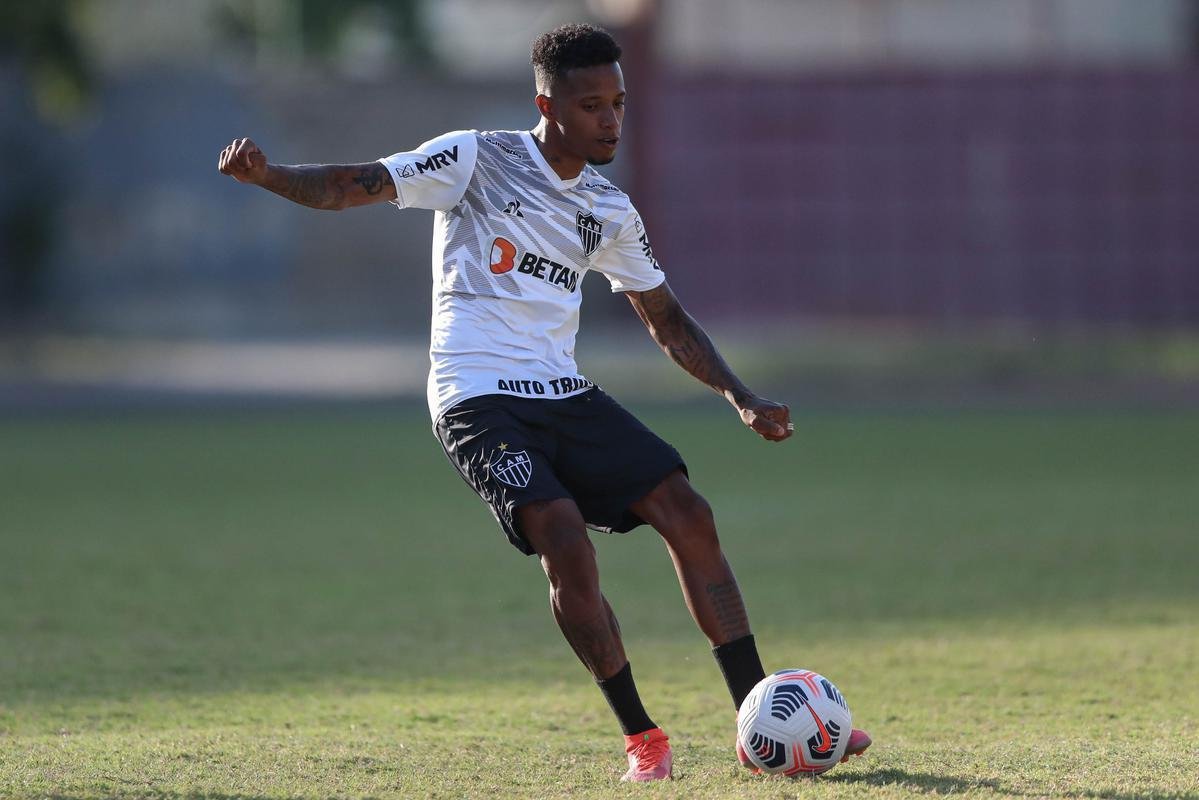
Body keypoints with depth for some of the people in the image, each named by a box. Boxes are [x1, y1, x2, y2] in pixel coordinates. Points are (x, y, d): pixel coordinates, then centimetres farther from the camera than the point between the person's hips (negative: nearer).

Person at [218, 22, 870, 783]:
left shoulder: (610, 212, 12)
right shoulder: (477, 159, -4)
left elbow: (666, 318, 21)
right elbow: (353, 186, -11)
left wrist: (742, 398, 11)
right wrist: (265, 175, -29)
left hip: (564, 393, 6)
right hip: (478, 399, -6)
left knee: (689, 514, -5)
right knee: (565, 540, -24)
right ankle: (642, 739, -10)